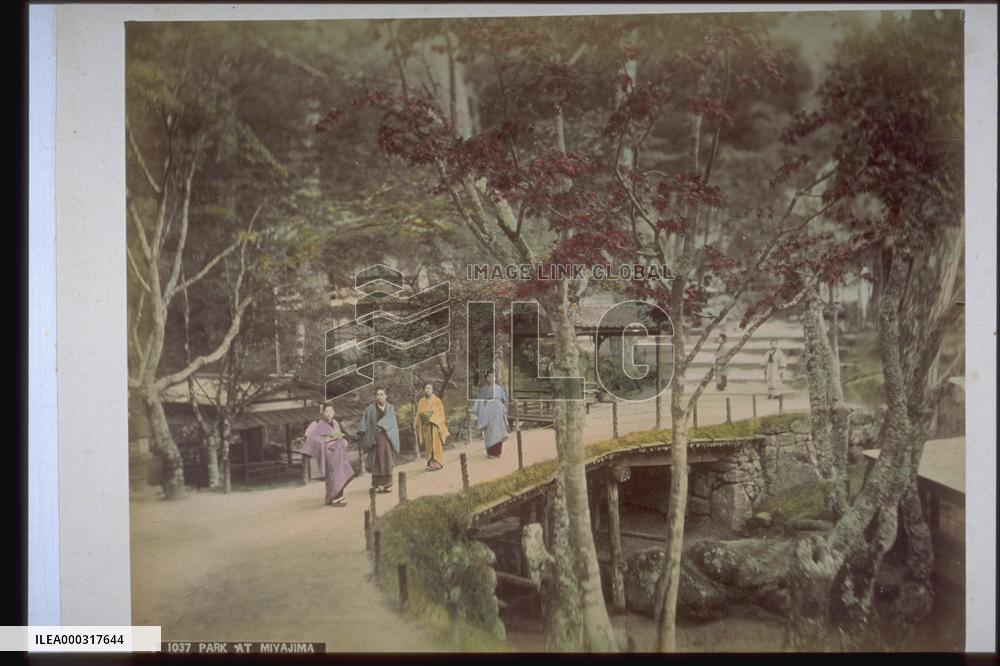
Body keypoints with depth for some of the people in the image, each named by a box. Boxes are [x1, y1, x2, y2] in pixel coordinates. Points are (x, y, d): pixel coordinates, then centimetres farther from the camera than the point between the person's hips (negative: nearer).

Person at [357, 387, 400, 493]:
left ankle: (387, 484, 6)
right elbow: (365, 424, 2)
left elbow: (390, 420, -5)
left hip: (387, 437, 1)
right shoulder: (370, 409, 5)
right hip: (374, 438, -1)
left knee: (386, 460, 0)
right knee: (376, 461, -3)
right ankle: (377, 485, 0)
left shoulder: (390, 408, 11)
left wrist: (381, 425, -21)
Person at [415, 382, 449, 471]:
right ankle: (431, 463, 6)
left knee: (435, 444, -5)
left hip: (434, 426, -3)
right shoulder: (421, 401, 9)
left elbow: (440, 413, -5)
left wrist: (431, 419, -15)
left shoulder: (437, 400, 1)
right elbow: (419, 414, 10)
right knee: (428, 445, 2)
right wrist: (416, 425, 3)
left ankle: (437, 463, -4)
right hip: (425, 426, 3)